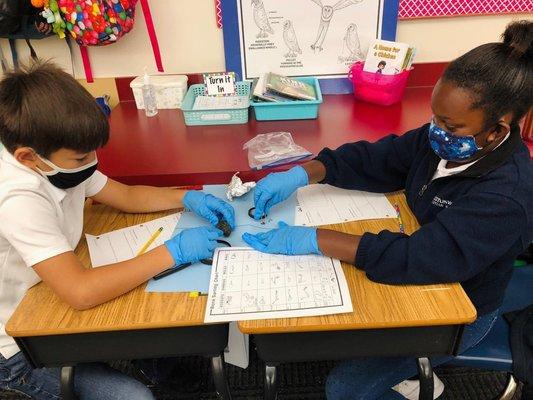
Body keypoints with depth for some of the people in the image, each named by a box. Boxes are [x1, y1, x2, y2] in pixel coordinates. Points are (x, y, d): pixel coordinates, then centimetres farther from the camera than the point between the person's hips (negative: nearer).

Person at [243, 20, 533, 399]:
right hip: (419, 278, 7)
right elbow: (375, 160, -7)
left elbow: (421, 259, -42)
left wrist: (313, 239, -42)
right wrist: (301, 174, -23)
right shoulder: (443, 141, -12)